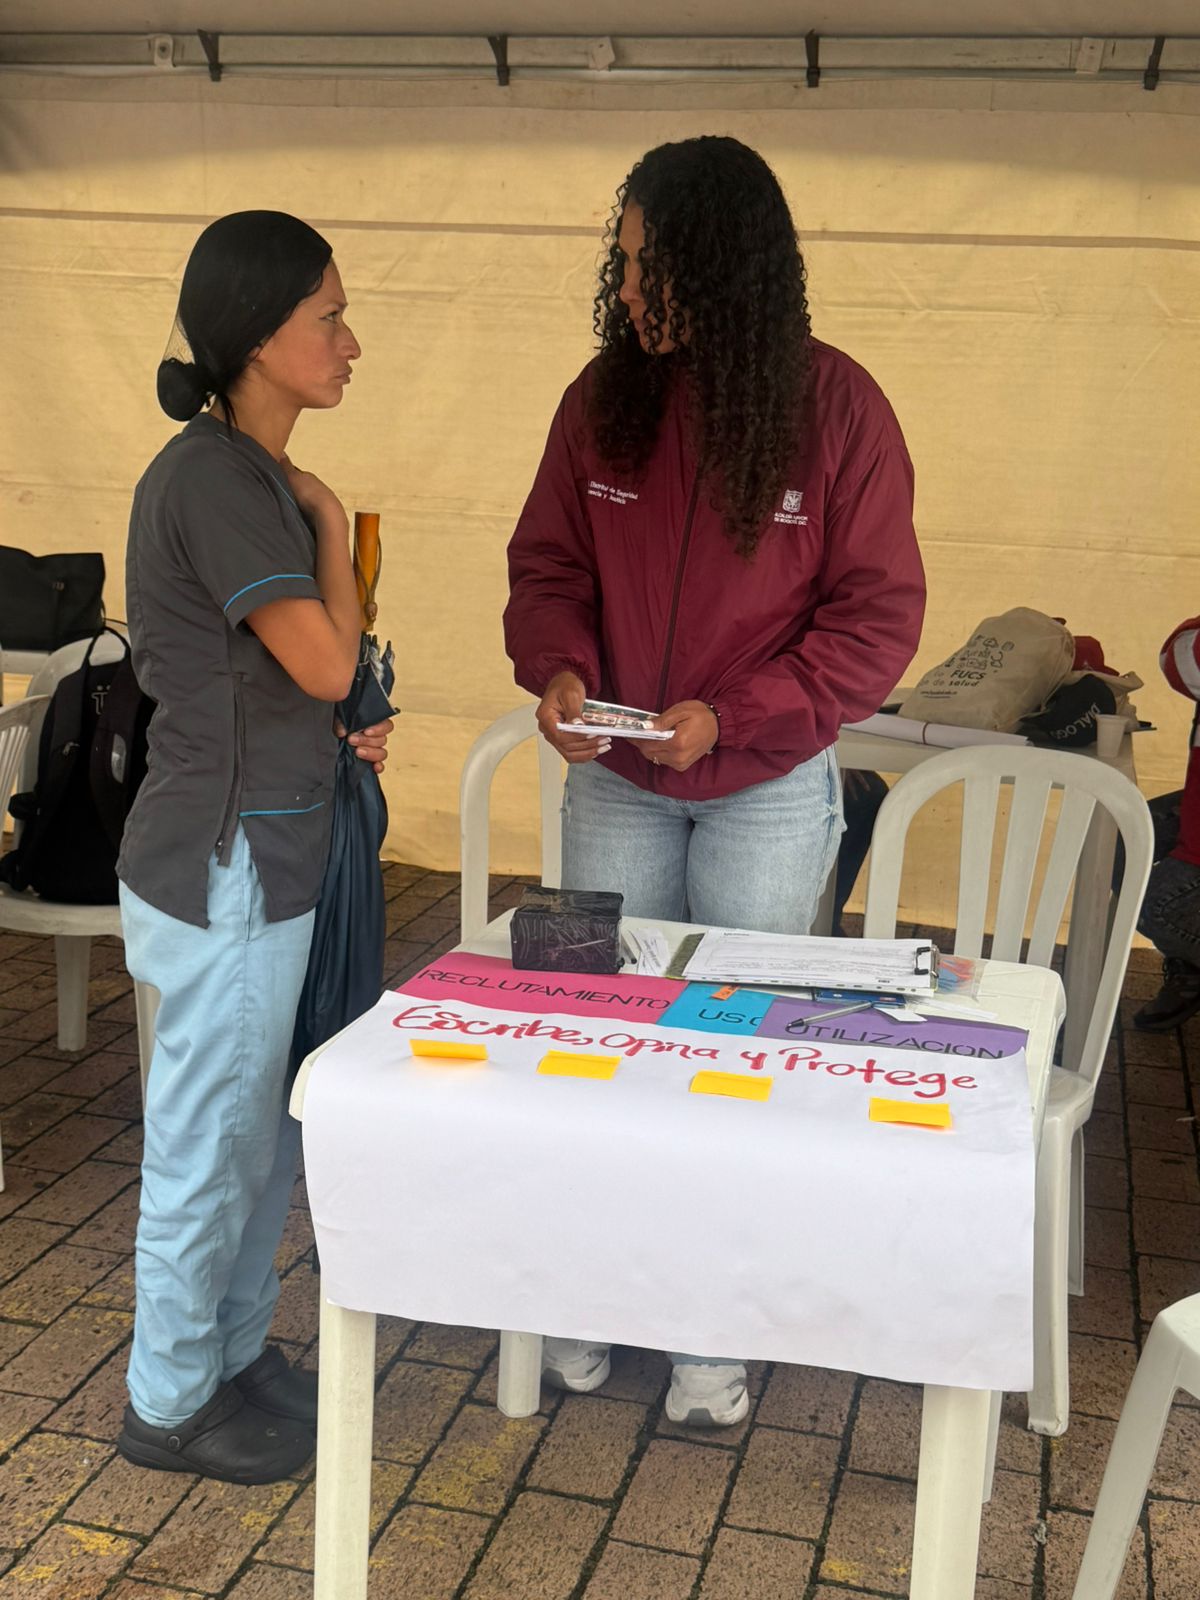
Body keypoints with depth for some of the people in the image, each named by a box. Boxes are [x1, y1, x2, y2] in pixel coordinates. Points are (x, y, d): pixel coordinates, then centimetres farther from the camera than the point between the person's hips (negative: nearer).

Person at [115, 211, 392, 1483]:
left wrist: (338, 731, 4)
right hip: (223, 867, -9)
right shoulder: (214, 479, -19)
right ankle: (169, 1403, 25)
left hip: (259, 850, 9)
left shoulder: (249, 472, 11)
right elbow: (326, 660, -18)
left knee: (261, 1131, 20)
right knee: (209, 1140, 6)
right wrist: (330, 522, -5)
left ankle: (237, 1350, 38)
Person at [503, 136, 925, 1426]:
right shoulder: (604, 397, -5)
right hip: (615, 780, 3)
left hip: (767, 788, -3)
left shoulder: (835, 408, -13)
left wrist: (733, 714, -22)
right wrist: (560, 668, -17)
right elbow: (548, 562, 3)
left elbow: (878, 611, -11)